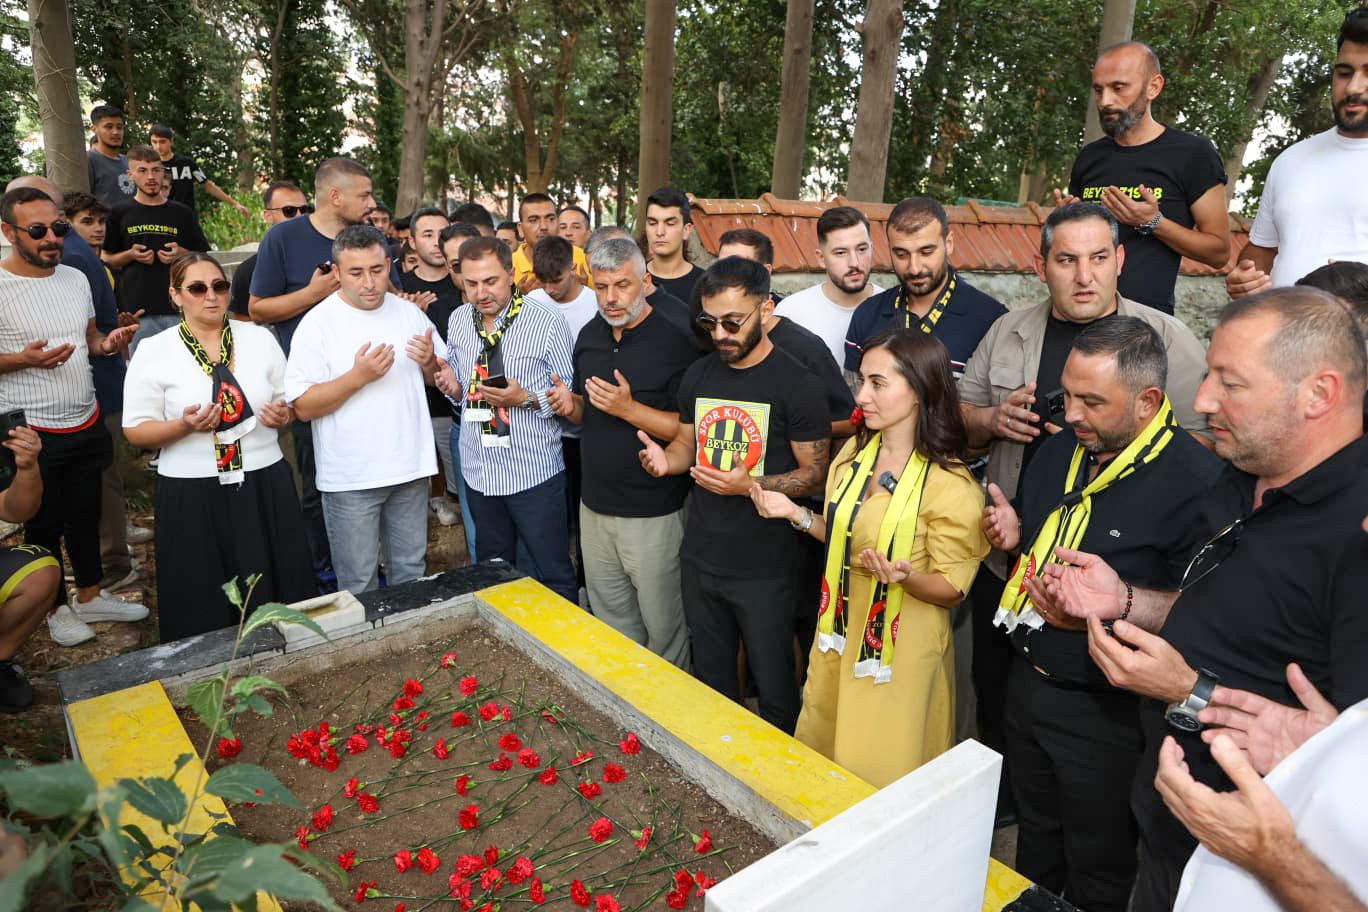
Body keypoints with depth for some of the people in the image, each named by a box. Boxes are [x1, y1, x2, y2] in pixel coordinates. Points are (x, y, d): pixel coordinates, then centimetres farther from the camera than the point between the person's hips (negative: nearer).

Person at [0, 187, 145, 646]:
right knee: (44, 524, 9)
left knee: (86, 515, 18)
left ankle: (90, 596, 34)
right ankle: (56, 608, 27)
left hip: (86, 423, 6)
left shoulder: (76, 278, 5)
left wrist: (107, 343, -5)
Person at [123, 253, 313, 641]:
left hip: (264, 486, 2)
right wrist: (185, 425, -19)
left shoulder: (260, 337, 7)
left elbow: (290, 402, 15)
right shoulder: (153, 351, 0)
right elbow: (136, 430, -1)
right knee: (203, 609, 5)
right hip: (191, 496, -2)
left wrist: (283, 415, -8)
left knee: (274, 596, 7)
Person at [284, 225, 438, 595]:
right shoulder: (318, 324, -9)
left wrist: (429, 363, -7)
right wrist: (358, 376, -25)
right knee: (359, 585, 8)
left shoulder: (409, 312, 7)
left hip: (410, 468, 4)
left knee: (412, 573, 17)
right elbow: (303, 406, -13)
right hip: (351, 479, -4)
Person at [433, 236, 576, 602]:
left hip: (534, 473, -5)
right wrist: (454, 388, -4)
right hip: (479, 471, 6)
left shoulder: (548, 323, -11)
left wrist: (526, 398, -24)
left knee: (555, 574, 5)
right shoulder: (458, 321, 6)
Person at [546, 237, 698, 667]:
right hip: (594, 506, 7)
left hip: (653, 514, -7)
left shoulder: (675, 342, -16)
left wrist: (629, 409, -26)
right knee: (611, 625, 21)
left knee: (662, 627, 9)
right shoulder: (589, 336, 7)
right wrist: (571, 406, -3)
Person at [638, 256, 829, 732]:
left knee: (773, 692, 11)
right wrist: (666, 458, -8)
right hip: (700, 559, 6)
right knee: (711, 680, 22)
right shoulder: (697, 375, 4)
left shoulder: (797, 385, -13)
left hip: (766, 570, -5)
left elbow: (815, 473, -11)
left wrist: (749, 485, -26)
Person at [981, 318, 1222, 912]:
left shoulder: (1196, 480, -23)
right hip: (1027, 681, 7)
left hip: (1105, 713, -6)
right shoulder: (1060, 451, 1)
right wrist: (1014, 537, -5)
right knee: (1034, 844, 28)